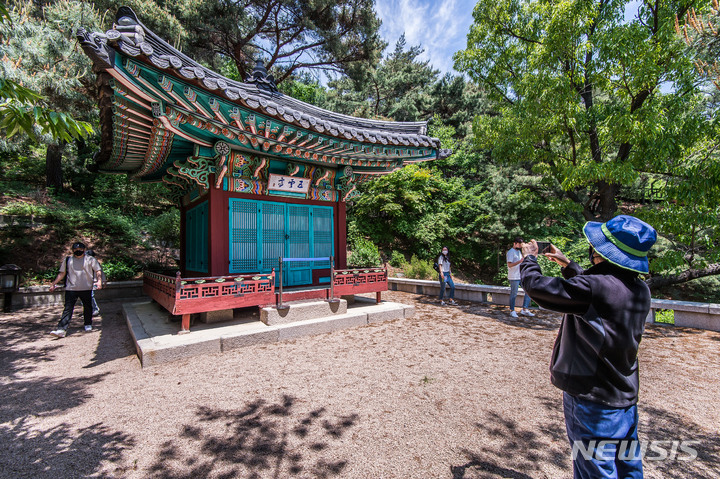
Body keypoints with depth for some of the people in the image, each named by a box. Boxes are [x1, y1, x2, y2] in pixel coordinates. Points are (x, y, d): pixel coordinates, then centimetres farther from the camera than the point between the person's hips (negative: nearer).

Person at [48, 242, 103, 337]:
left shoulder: (90, 259, 5)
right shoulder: (67, 260, 11)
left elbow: (98, 271, 1)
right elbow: (62, 273, 17)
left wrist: (99, 281, -14)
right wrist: (54, 283, 11)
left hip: (86, 288, -1)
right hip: (71, 289, 1)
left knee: (88, 307, 11)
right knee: (68, 309, -5)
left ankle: (88, 324, 28)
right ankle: (61, 330, -8)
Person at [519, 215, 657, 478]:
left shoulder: (593, 287, -26)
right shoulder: (641, 290, -1)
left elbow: (536, 286, -20)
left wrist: (529, 258, -2)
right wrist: (568, 264, 21)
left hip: (591, 400, -7)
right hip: (626, 398, 8)